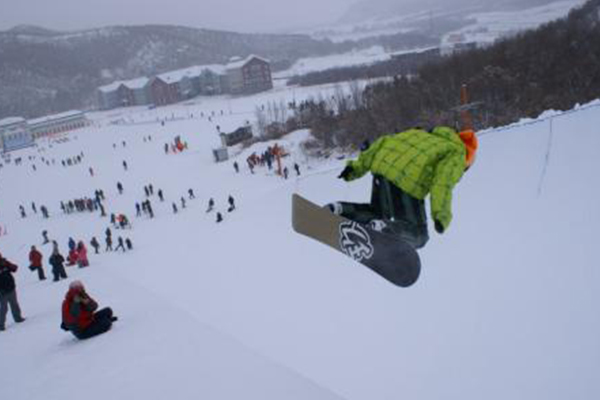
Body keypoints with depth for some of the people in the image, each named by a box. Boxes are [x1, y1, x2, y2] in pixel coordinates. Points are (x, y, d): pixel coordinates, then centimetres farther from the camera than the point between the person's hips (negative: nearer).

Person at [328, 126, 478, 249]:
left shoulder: (422, 134, 35)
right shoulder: (456, 152, 16)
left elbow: (383, 143, 25)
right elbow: (443, 179, -6)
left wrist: (357, 166, 22)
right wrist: (441, 214, -13)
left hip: (381, 166, 7)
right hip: (407, 180, -7)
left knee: (378, 212, 31)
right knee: (417, 235, 6)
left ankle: (339, 209, 7)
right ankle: (383, 228, -22)